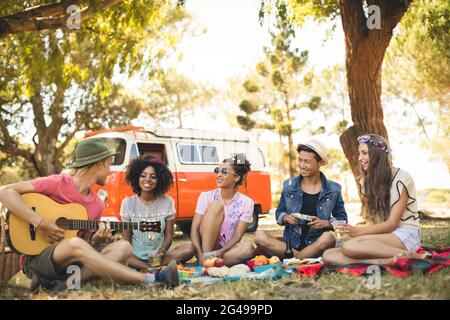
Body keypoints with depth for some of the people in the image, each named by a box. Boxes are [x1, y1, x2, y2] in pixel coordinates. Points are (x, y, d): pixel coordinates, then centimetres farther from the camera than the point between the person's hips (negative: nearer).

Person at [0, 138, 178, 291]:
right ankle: (150, 280, -39)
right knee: (75, 245, -38)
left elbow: (85, 242, 13)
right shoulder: (57, 183, -10)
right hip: (38, 258, -6)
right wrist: (40, 223, -24)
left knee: (123, 247, -14)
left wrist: (96, 238, -11)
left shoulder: (97, 204, 8)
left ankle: (61, 284, -31)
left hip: (72, 261, 7)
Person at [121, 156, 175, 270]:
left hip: (159, 256, 2)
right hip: (135, 256, -1)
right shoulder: (128, 203, 1)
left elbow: (169, 236, 3)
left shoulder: (167, 202, 3)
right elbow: (126, 238, 1)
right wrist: (127, 256, -21)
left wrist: (160, 251, -19)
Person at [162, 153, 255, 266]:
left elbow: (237, 236, -10)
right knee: (216, 205, -23)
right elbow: (194, 229, -11)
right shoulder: (206, 196, -3)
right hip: (205, 245, -1)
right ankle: (206, 254, -29)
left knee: (248, 249, -35)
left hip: (227, 249, 1)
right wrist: (200, 254, -28)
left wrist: (221, 252, -28)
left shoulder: (246, 203, -4)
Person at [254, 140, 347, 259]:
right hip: (290, 242, 2)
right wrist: (286, 218, -8)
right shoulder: (289, 185, 7)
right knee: (259, 236, -24)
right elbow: (279, 213, 15)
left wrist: (327, 223, -12)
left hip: (317, 245, -1)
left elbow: (342, 219, 8)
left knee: (329, 237, -37)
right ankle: (303, 259, -23)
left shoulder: (333, 190, 4)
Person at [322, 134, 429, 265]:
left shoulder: (401, 179, -6)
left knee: (349, 246, -33)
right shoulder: (365, 181, 15)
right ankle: (386, 261, -33)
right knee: (328, 255, -19)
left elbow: (392, 224, -10)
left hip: (405, 235, -7)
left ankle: (411, 256, -25)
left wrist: (358, 231, -20)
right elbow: (372, 220, 9)